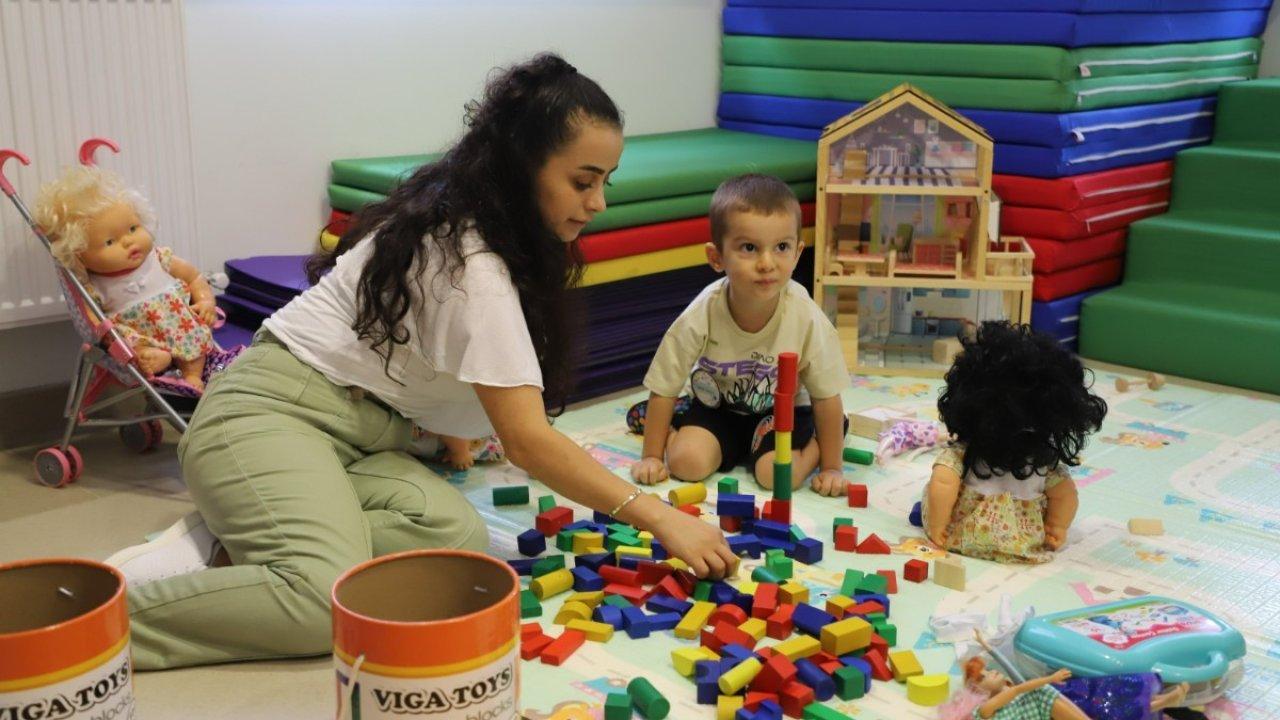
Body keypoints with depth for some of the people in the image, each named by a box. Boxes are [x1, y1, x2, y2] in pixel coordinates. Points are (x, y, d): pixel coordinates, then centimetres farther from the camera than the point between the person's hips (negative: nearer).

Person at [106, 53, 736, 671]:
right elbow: (526, 441, -22)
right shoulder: (469, 264, -21)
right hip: (270, 411, -9)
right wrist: (658, 518, -19)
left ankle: (244, 536, -12)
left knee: (461, 539, -21)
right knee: (329, 601, -34)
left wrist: (455, 424, 7)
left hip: (362, 433, 9)